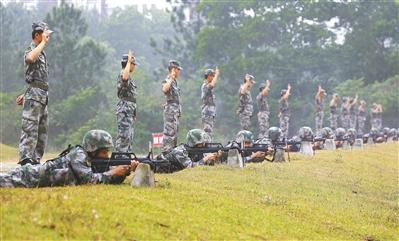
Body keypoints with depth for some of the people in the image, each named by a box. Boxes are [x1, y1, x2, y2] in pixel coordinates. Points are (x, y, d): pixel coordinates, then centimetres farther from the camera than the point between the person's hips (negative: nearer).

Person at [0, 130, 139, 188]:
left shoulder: (96, 160, 6)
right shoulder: (78, 155, -19)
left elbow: (113, 180, 5)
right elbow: (88, 179, -29)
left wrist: (127, 171, -12)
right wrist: (112, 173, -22)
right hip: (32, 177, -8)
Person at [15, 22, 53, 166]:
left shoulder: (42, 53, 19)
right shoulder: (31, 51, -9)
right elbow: (31, 58, -36)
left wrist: (26, 95, 21)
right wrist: (43, 42, -25)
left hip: (43, 97, 9)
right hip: (34, 97, -9)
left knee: (42, 132, 11)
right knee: (30, 131, -12)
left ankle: (35, 161, 16)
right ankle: (25, 162, -14)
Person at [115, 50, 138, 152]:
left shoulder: (129, 77, 21)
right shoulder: (122, 74, -10)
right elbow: (124, 78, -38)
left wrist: (133, 113, 25)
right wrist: (129, 61, -29)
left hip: (130, 110, 10)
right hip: (125, 109, -10)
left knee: (129, 136, 11)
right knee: (124, 135, -12)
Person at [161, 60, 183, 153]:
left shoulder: (174, 81, 17)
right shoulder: (167, 81, -12)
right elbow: (164, 89, -36)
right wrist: (171, 78, -31)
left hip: (176, 110, 10)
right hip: (170, 110, -10)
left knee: (174, 132, 13)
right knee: (169, 132, -12)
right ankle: (166, 152, -12)